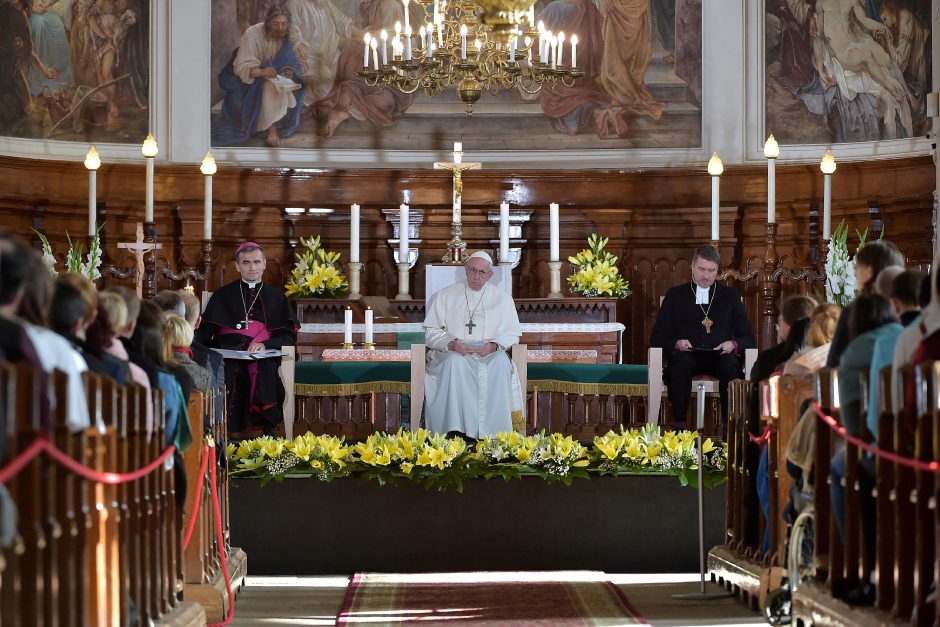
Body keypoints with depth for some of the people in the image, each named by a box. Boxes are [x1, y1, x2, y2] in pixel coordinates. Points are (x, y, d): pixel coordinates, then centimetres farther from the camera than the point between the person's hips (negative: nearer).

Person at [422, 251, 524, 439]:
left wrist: (494, 345, -11)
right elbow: (431, 331, 8)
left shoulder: (502, 299, 16)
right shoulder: (446, 295, 13)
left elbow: (512, 333, 11)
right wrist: (451, 344, -14)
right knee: (455, 362, -38)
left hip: (490, 354, 1)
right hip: (453, 353, -1)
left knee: (501, 363, -35)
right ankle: (456, 429, -42)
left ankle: (493, 432, -40)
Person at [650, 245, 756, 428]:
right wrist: (676, 343, -13)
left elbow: (748, 338, 13)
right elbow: (657, 337, 10)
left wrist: (733, 344, -12)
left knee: (731, 365, -35)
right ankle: (679, 425, -34)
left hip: (720, 356, 1)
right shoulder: (675, 295, 16)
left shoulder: (730, 295, 18)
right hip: (687, 356, -1)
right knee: (681, 362, -37)